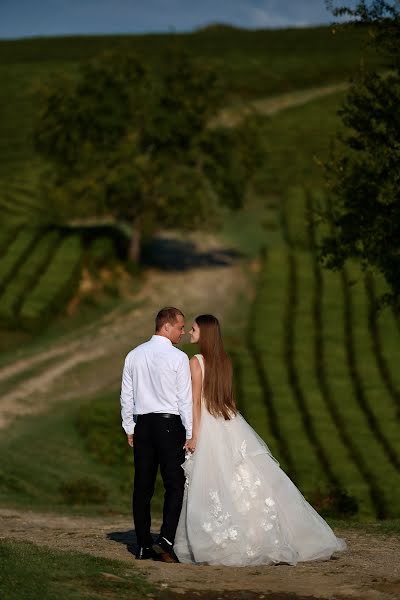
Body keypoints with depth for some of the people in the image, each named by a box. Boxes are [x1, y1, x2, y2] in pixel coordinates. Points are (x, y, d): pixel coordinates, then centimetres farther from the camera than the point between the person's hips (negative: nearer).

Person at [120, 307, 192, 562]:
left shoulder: (134, 356, 8)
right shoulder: (178, 358, -8)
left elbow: (126, 395, 12)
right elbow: (185, 398, -8)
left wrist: (130, 428, 19)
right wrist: (190, 434, -2)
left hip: (142, 425, 6)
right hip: (170, 424, -5)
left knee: (143, 486, 8)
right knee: (175, 484, -3)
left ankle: (144, 545, 11)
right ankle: (166, 540, -16)